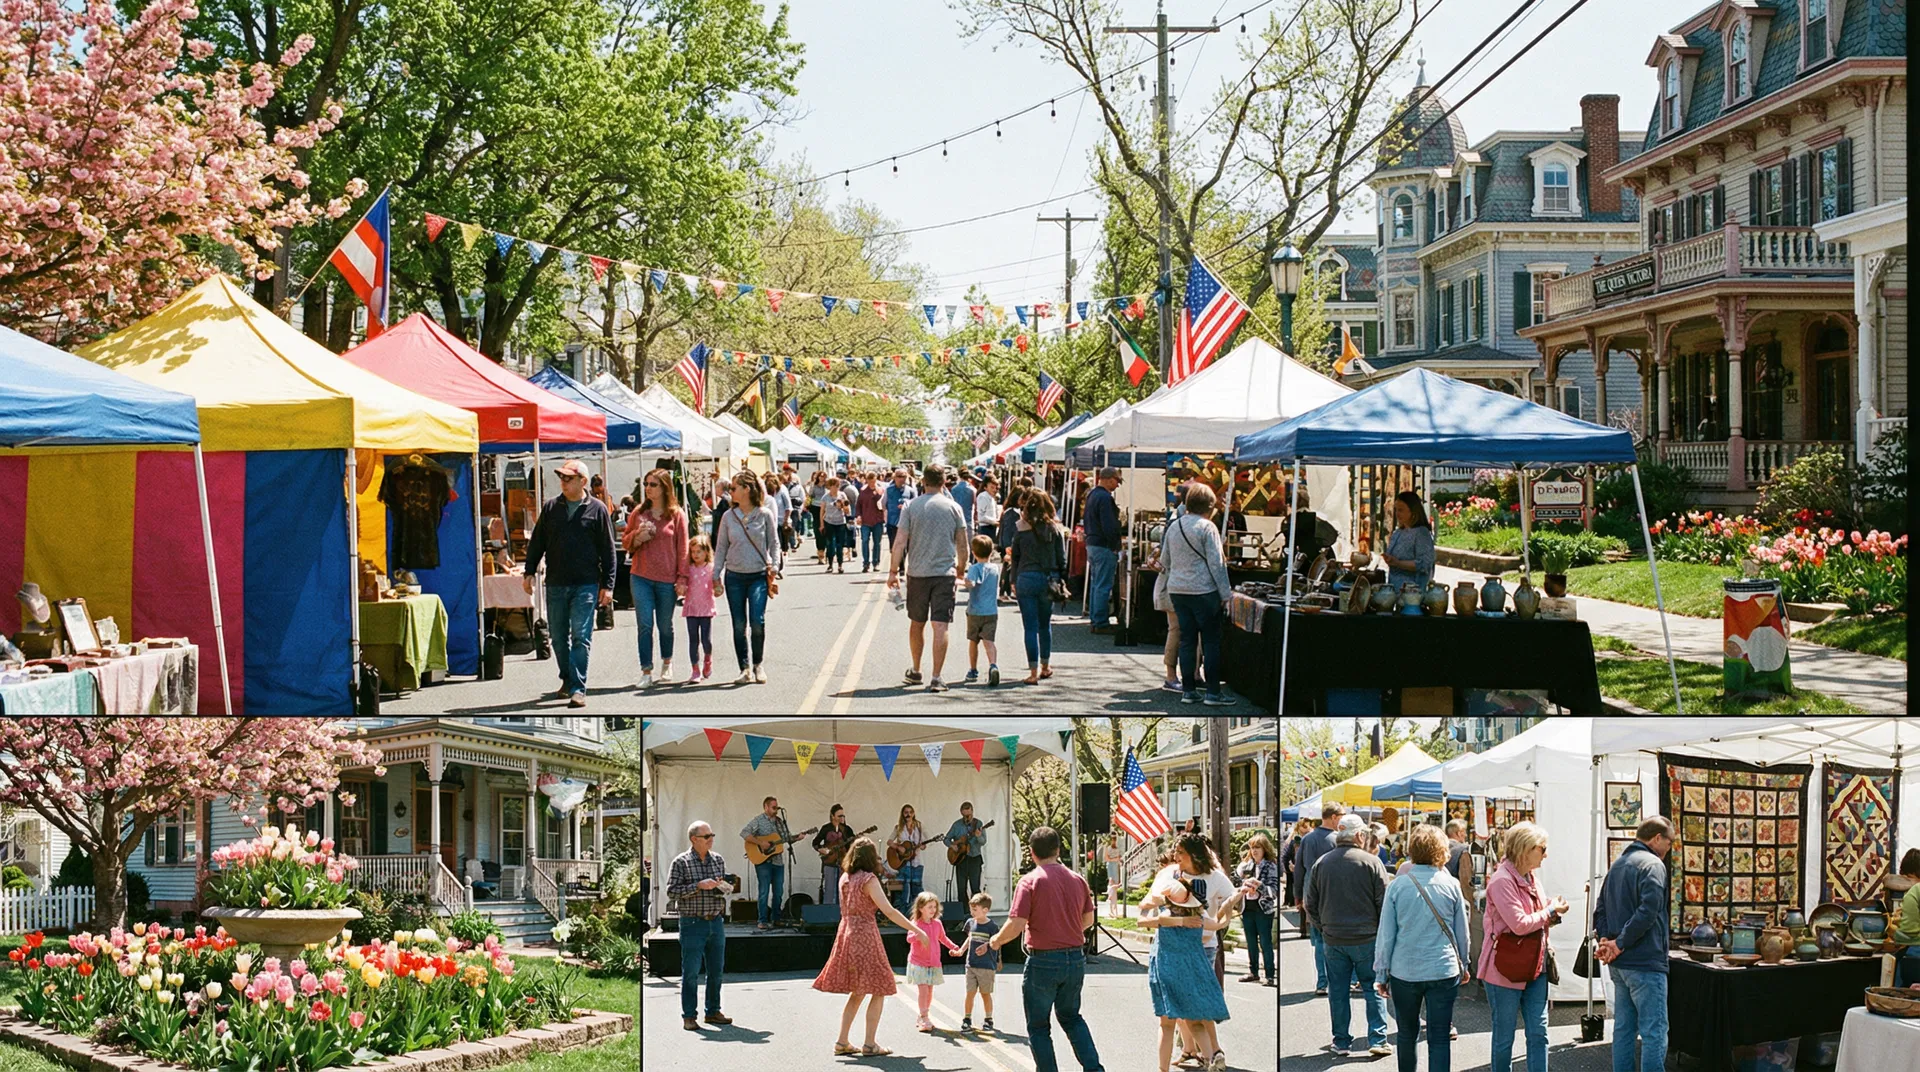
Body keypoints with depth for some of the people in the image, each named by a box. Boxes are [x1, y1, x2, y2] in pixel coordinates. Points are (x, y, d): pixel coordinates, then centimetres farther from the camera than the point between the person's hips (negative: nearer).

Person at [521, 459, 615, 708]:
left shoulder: (597, 510, 0)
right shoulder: (551, 507, 9)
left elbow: (607, 551, 1)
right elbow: (537, 542, 15)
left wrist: (607, 585, -2)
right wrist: (530, 572, 8)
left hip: (585, 585, -4)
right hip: (555, 584, 4)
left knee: (581, 637, -9)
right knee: (558, 637, 10)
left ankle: (578, 689, -9)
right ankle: (567, 680, 26)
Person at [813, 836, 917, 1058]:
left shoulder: (845, 878, 9)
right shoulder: (869, 879, -13)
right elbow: (889, 911, -18)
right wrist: (916, 930, -16)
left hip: (846, 935, 7)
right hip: (865, 935, -7)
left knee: (857, 993, 16)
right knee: (879, 991, 2)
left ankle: (841, 1042, 13)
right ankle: (870, 1045, -2)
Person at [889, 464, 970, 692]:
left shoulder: (911, 507, -1)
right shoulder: (953, 508, 0)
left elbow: (900, 543, -4)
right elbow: (962, 545, 3)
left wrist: (893, 571, 3)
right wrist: (961, 569, 18)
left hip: (917, 573, 1)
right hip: (945, 573, -1)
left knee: (916, 623, 17)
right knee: (940, 626, -3)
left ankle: (915, 671, 31)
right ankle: (936, 678, -9)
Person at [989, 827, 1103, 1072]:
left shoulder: (1030, 881, -13)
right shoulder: (1077, 880, 4)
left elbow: (1016, 925, -18)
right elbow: (1088, 920, 15)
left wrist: (997, 940, 2)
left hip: (1043, 961, -5)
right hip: (1076, 958, 5)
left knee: (1038, 1026, 10)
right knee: (1071, 1017, 22)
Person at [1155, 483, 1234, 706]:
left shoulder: (1173, 526, 9)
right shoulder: (1207, 528, -11)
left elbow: (1165, 560, 16)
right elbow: (1216, 563, -12)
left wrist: (1164, 585, 28)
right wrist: (1226, 593, -9)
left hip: (1177, 590, 6)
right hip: (1203, 591, -6)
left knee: (1187, 640, 10)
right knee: (1211, 640, 0)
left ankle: (1188, 690, 10)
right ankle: (1213, 691, -1)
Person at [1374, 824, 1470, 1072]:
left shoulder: (1398, 886, -5)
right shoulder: (1451, 885, -3)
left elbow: (1386, 935, -2)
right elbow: (1462, 932, 7)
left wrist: (1381, 974, 7)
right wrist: (1463, 965, 22)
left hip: (1404, 972, 0)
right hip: (1443, 971, 0)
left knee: (1407, 1034, 17)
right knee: (1439, 1039, 1)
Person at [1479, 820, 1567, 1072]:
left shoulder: (1531, 878, 11)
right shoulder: (1502, 881, -17)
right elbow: (1519, 924, -22)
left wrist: (1553, 912, 2)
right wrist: (1551, 911, -10)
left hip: (1534, 966, 8)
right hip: (1505, 969, -8)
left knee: (1538, 1034, 3)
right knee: (1504, 1037, 4)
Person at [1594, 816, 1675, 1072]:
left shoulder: (1617, 865, 17)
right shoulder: (1652, 865, -12)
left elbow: (1601, 910, 17)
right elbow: (1647, 911, -24)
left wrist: (1605, 940, 1)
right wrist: (1620, 944, -16)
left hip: (1619, 964, 9)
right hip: (1645, 963, -9)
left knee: (1624, 1029, 12)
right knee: (1654, 1032, -7)